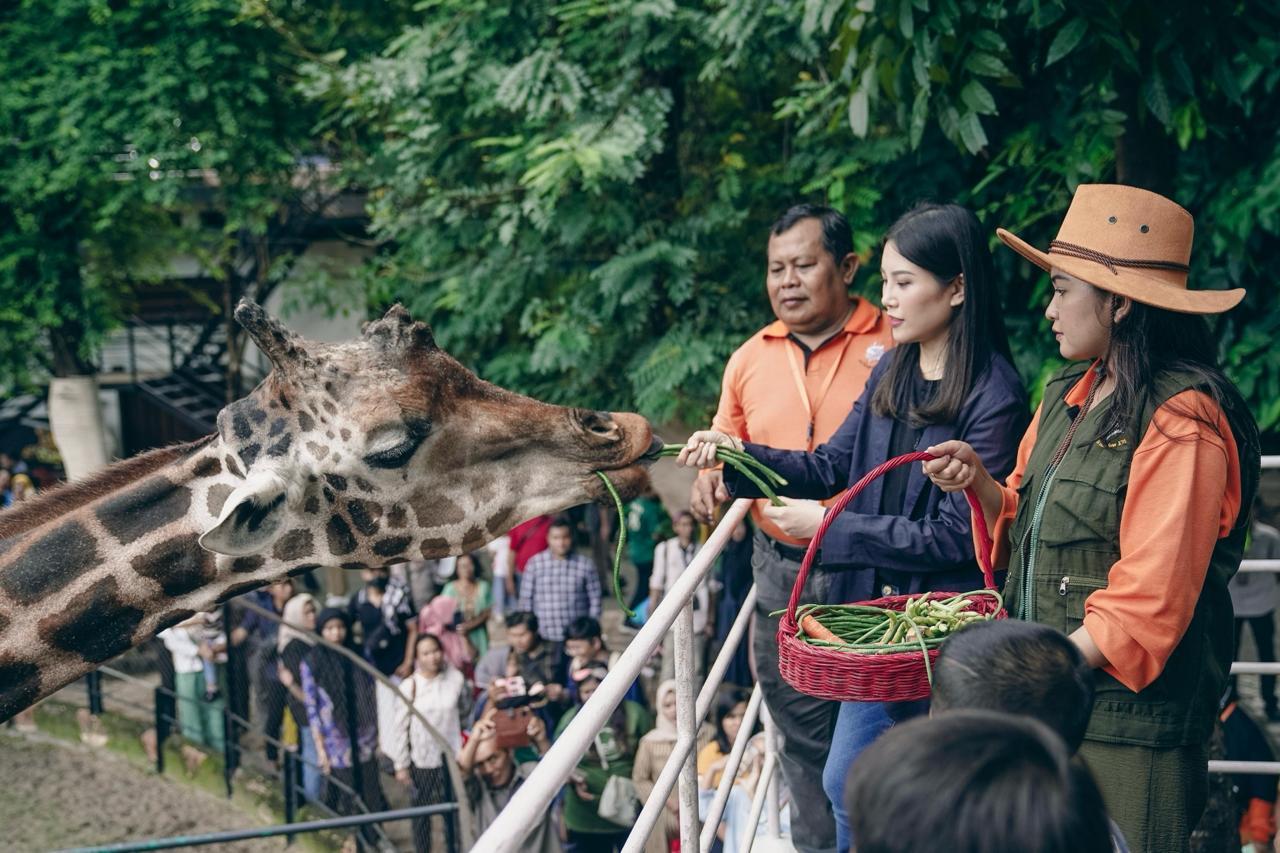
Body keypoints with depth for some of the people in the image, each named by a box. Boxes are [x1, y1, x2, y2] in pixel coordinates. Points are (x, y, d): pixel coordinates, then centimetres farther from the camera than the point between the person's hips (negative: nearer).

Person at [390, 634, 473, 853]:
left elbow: (465, 708, 10)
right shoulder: (409, 686, -14)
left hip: (451, 756, 1)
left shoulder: (456, 679, -10)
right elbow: (399, 728, -8)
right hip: (422, 759, -1)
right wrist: (400, 765, -6)